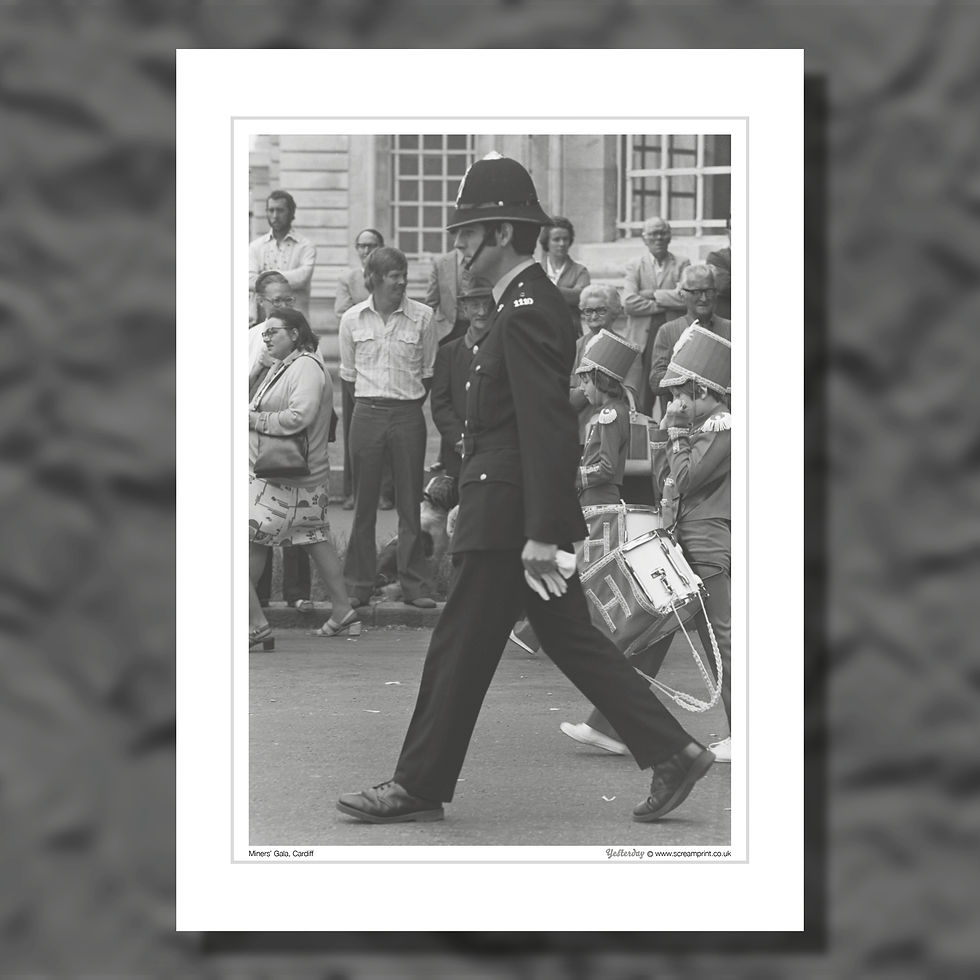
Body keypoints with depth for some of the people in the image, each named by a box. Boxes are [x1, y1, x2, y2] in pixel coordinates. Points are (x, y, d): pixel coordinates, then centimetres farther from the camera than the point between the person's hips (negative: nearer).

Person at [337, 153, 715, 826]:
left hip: (508, 517, -10)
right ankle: (673, 752, 12)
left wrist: (541, 533, -24)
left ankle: (421, 786, 9)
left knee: (460, 649, 0)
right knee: (571, 640, 12)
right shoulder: (533, 302, 14)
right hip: (529, 515, 10)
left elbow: (546, 428, -23)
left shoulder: (527, 311, -18)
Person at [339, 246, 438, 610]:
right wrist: (373, 402, 9)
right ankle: (358, 584, 11)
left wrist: (408, 403, 7)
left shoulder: (421, 317, -2)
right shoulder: (352, 319, 2)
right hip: (367, 415, 1)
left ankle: (414, 584, 8)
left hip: (408, 416, -1)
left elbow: (429, 374, 7)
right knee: (364, 503, 4)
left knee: (411, 504, 3)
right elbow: (348, 374, 11)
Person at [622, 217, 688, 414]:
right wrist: (666, 303, -7)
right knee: (641, 401, -2)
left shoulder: (682, 265, 9)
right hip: (642, 339, 0)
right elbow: (629, 302, -6)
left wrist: (653, 294, -8)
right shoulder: (634, 266, 9)